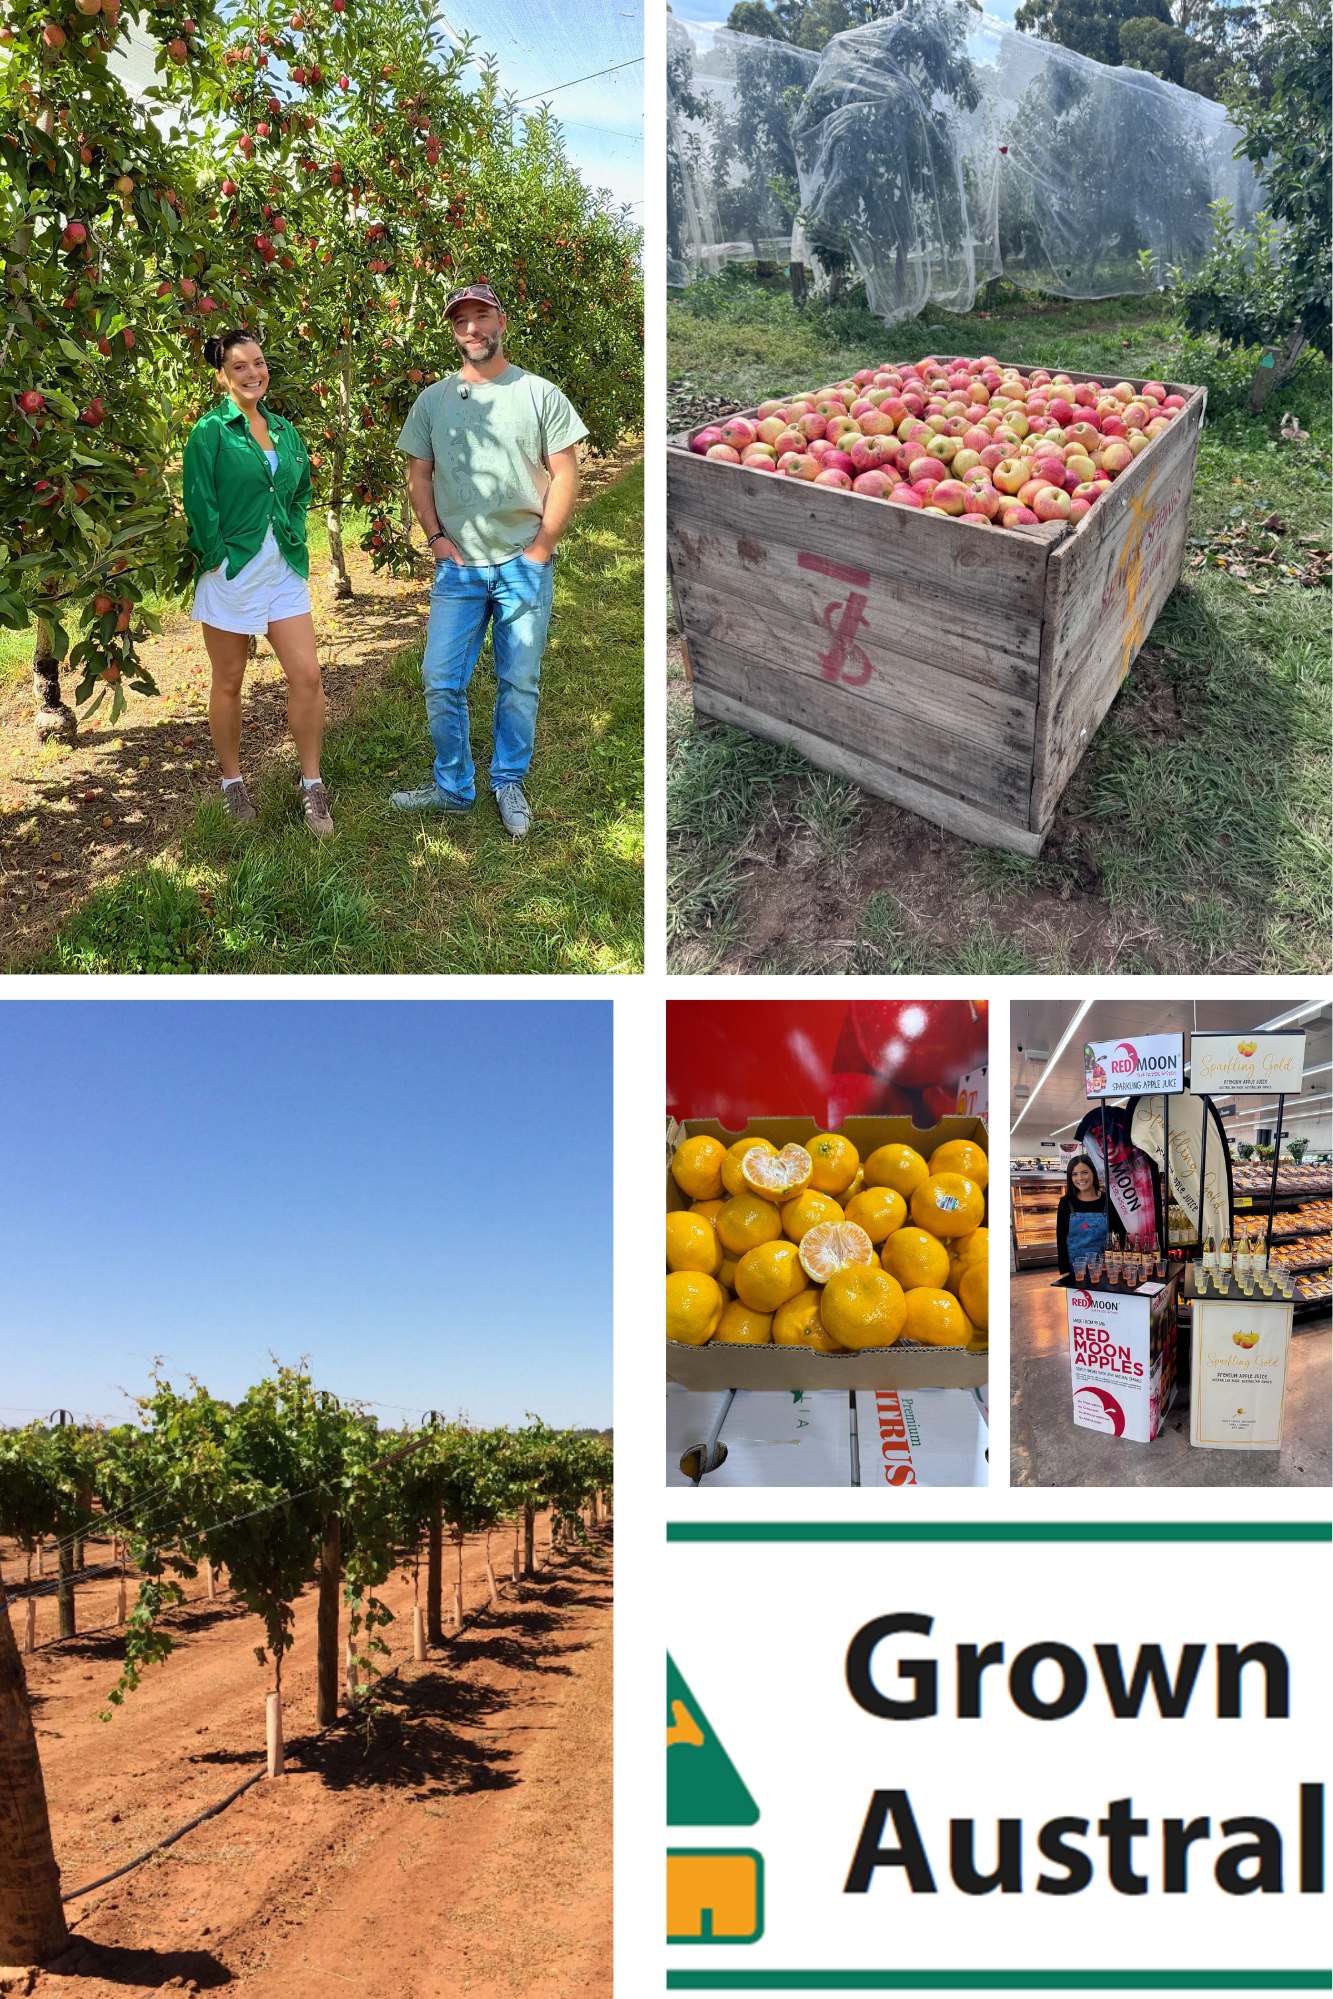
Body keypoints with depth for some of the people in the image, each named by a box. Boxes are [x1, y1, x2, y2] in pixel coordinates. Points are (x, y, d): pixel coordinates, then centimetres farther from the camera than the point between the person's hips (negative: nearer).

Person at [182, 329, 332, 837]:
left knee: (307, 675, -3)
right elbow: (199, 503, -11)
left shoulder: (284, 430, 11)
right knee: (229, 683, 7)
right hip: (231, 571, -4)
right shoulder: (210, 432, -6)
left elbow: (302, 493, 20)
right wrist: (218, 558, -15)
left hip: (283, 570, 5)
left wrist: (296, 539, 7)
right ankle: (232, 783, 21)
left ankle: (312, 785, 7)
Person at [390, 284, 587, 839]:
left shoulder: (539, 394, 1)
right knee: (441, 682, 0)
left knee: (519, 683, 5)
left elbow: (565, 476, -1)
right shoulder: (433, 400, 9)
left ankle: (509, 785, 20)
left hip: (523, 565, -2)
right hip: (457, 566, 2)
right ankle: (452, 788, 15)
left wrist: (539, 549, -7)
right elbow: (418, 475, 13)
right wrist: (437, 537, 0)